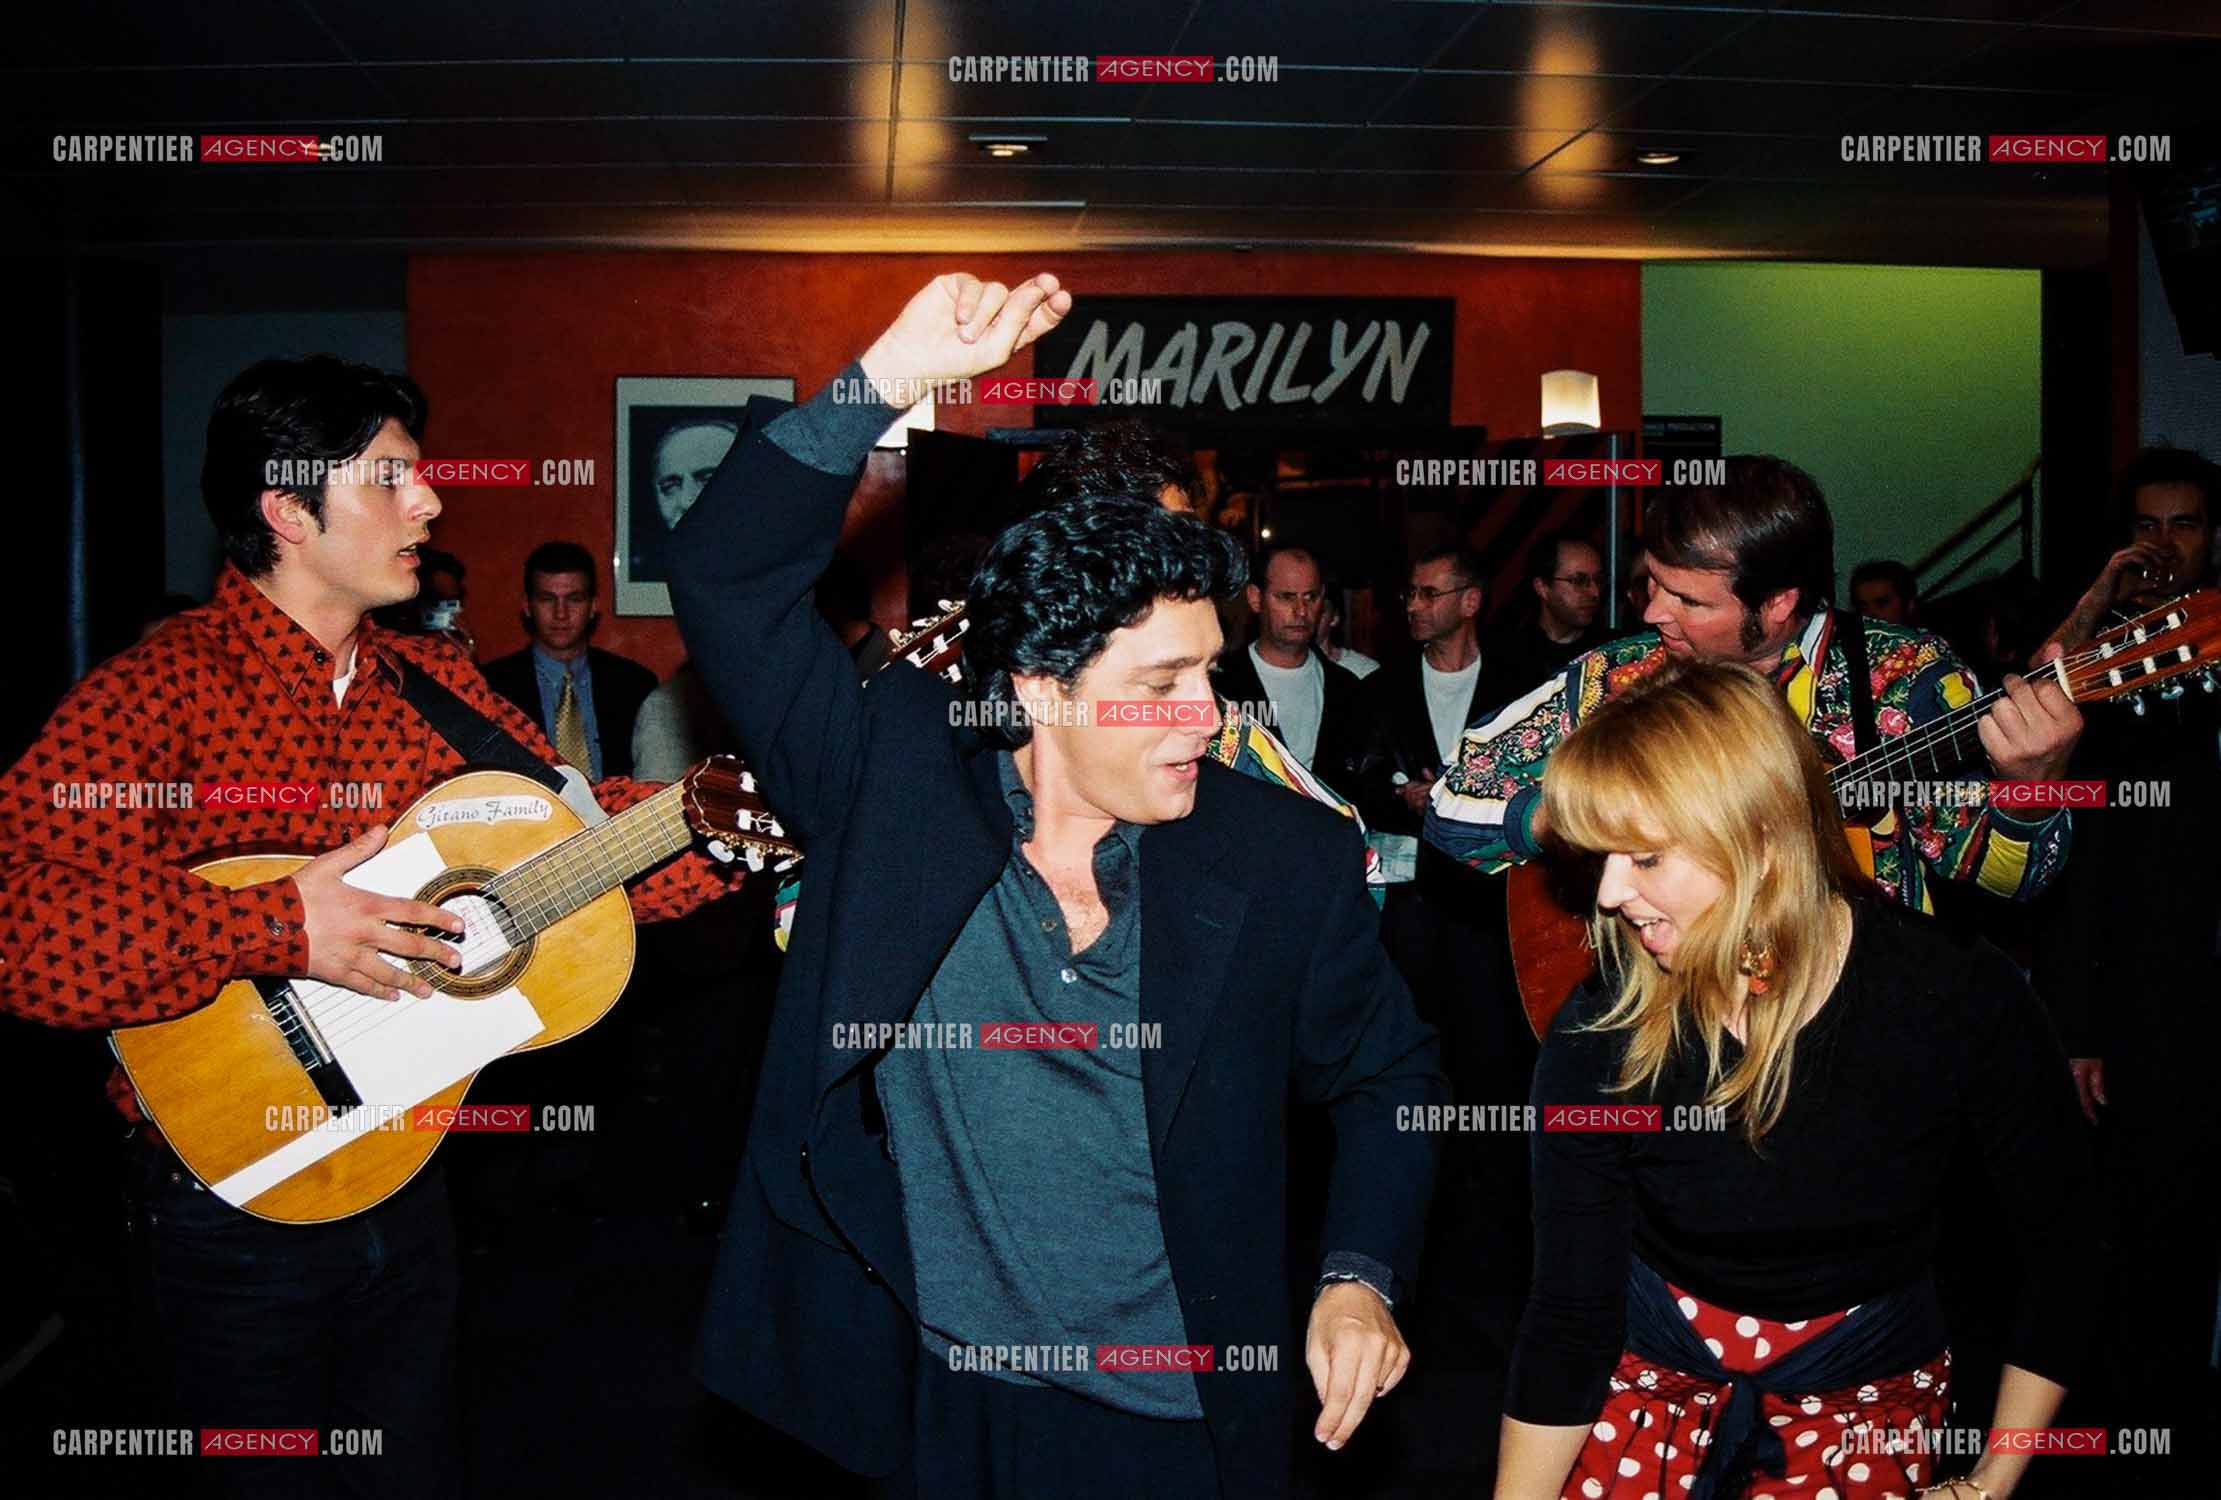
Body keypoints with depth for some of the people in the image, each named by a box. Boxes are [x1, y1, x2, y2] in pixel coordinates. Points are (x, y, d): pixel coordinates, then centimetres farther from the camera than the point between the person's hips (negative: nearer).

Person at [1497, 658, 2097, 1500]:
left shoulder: (1958, 999, -18)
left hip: (1866, 1386, 0)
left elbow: (2063, 1249, -6)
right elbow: (1569, 1313, -10)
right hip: (1651, 1366, 1)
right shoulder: (1597, 1037, -17)